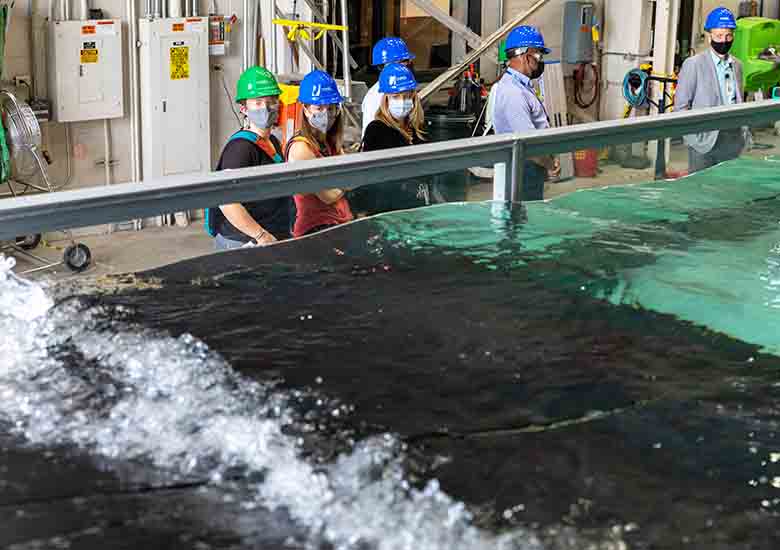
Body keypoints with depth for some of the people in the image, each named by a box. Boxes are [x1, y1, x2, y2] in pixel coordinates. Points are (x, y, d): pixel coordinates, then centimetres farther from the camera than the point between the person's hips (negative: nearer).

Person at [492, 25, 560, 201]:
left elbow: (540, 128, 19)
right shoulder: (512, 92, -21)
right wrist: (549, 165, -11)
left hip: (533, 173, 10)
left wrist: (550, 159, 5)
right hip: (522, 172, -10)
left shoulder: (524, 87, 14)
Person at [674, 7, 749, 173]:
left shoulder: (737, 65, 14)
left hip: (732, 141, 5)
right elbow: (681, 105, -5)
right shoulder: (693, 64, -3)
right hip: (704, 140, -5)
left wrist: (744, 132, 11)